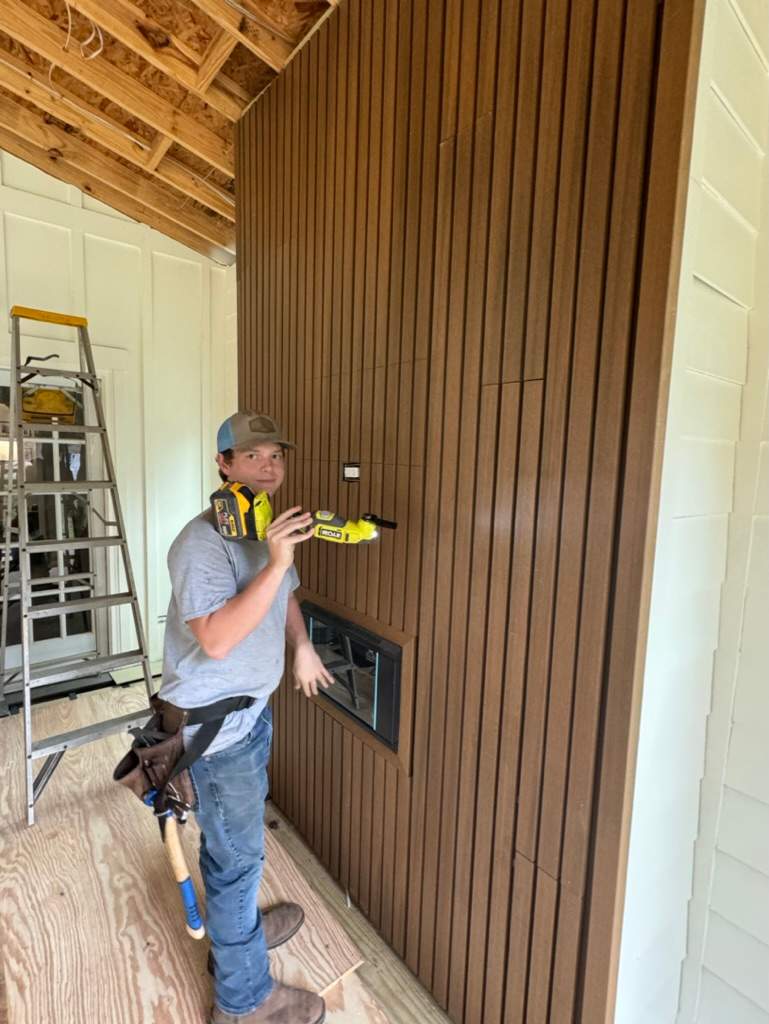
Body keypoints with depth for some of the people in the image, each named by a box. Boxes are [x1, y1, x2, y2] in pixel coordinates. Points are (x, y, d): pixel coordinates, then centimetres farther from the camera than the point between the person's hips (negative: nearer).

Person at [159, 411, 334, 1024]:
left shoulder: (271, 527, 4)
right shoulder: (203, 542, -24)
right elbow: (215, 639, -33)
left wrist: (301, 646, 11)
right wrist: (274, 563, -38)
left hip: (253, 705, 8)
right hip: (215, 720, -8)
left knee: (237, 835, 28)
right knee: (237, 852, 9)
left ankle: (238, 927, 53)